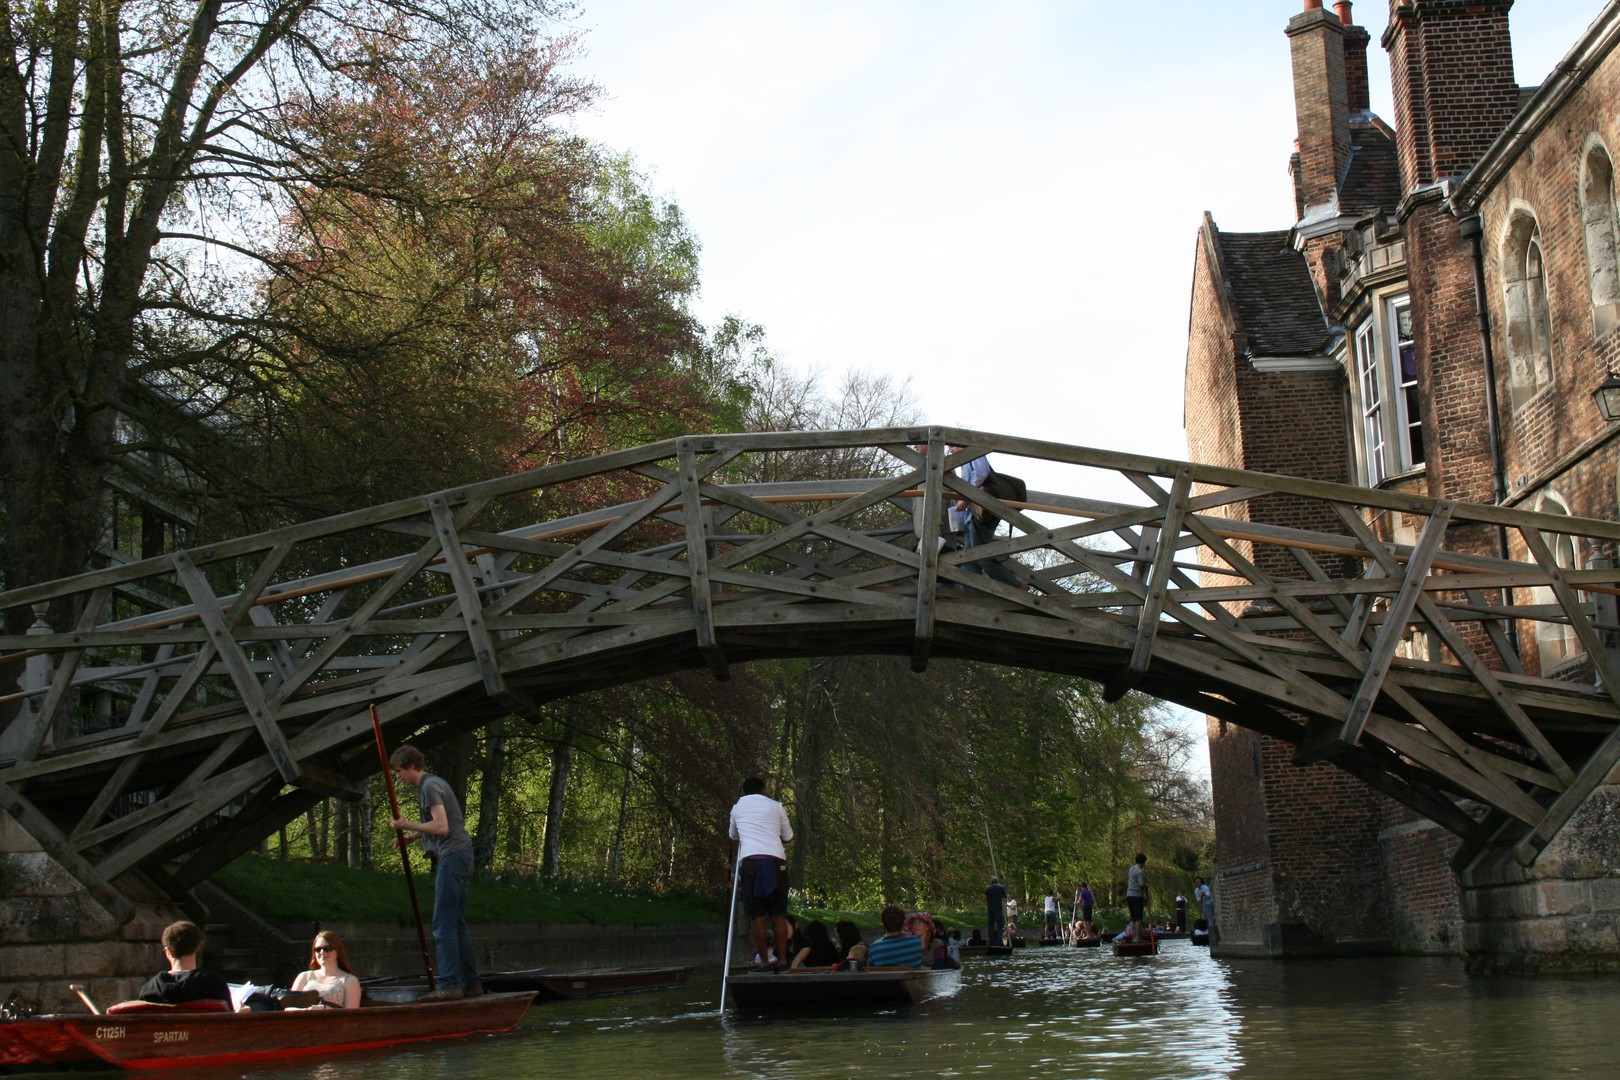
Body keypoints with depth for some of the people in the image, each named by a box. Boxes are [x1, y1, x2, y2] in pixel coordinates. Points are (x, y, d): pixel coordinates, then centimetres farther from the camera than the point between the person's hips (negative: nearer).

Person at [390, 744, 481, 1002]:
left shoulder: (430, 786, -12)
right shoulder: (434, 782, 20)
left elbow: (441, 827, -21)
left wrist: (408, 825, -11)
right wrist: (411, 837, 17)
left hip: (452, 856, -11)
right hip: (457, 855, 11)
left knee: (444, 924, -10)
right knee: (456, 923, 13)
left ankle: (449, 985, -12)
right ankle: (471, 983, 16)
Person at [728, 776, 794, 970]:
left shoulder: (737, 808, 19)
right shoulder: (775, 806, 17)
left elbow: (733, 836, 34)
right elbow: (788, 836, 25)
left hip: (750, 861, -1)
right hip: (776, 860, 1)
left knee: (758, 916, 1)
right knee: (778, 915, 7)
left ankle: (764, 961, 0)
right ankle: (782, 959, 4)